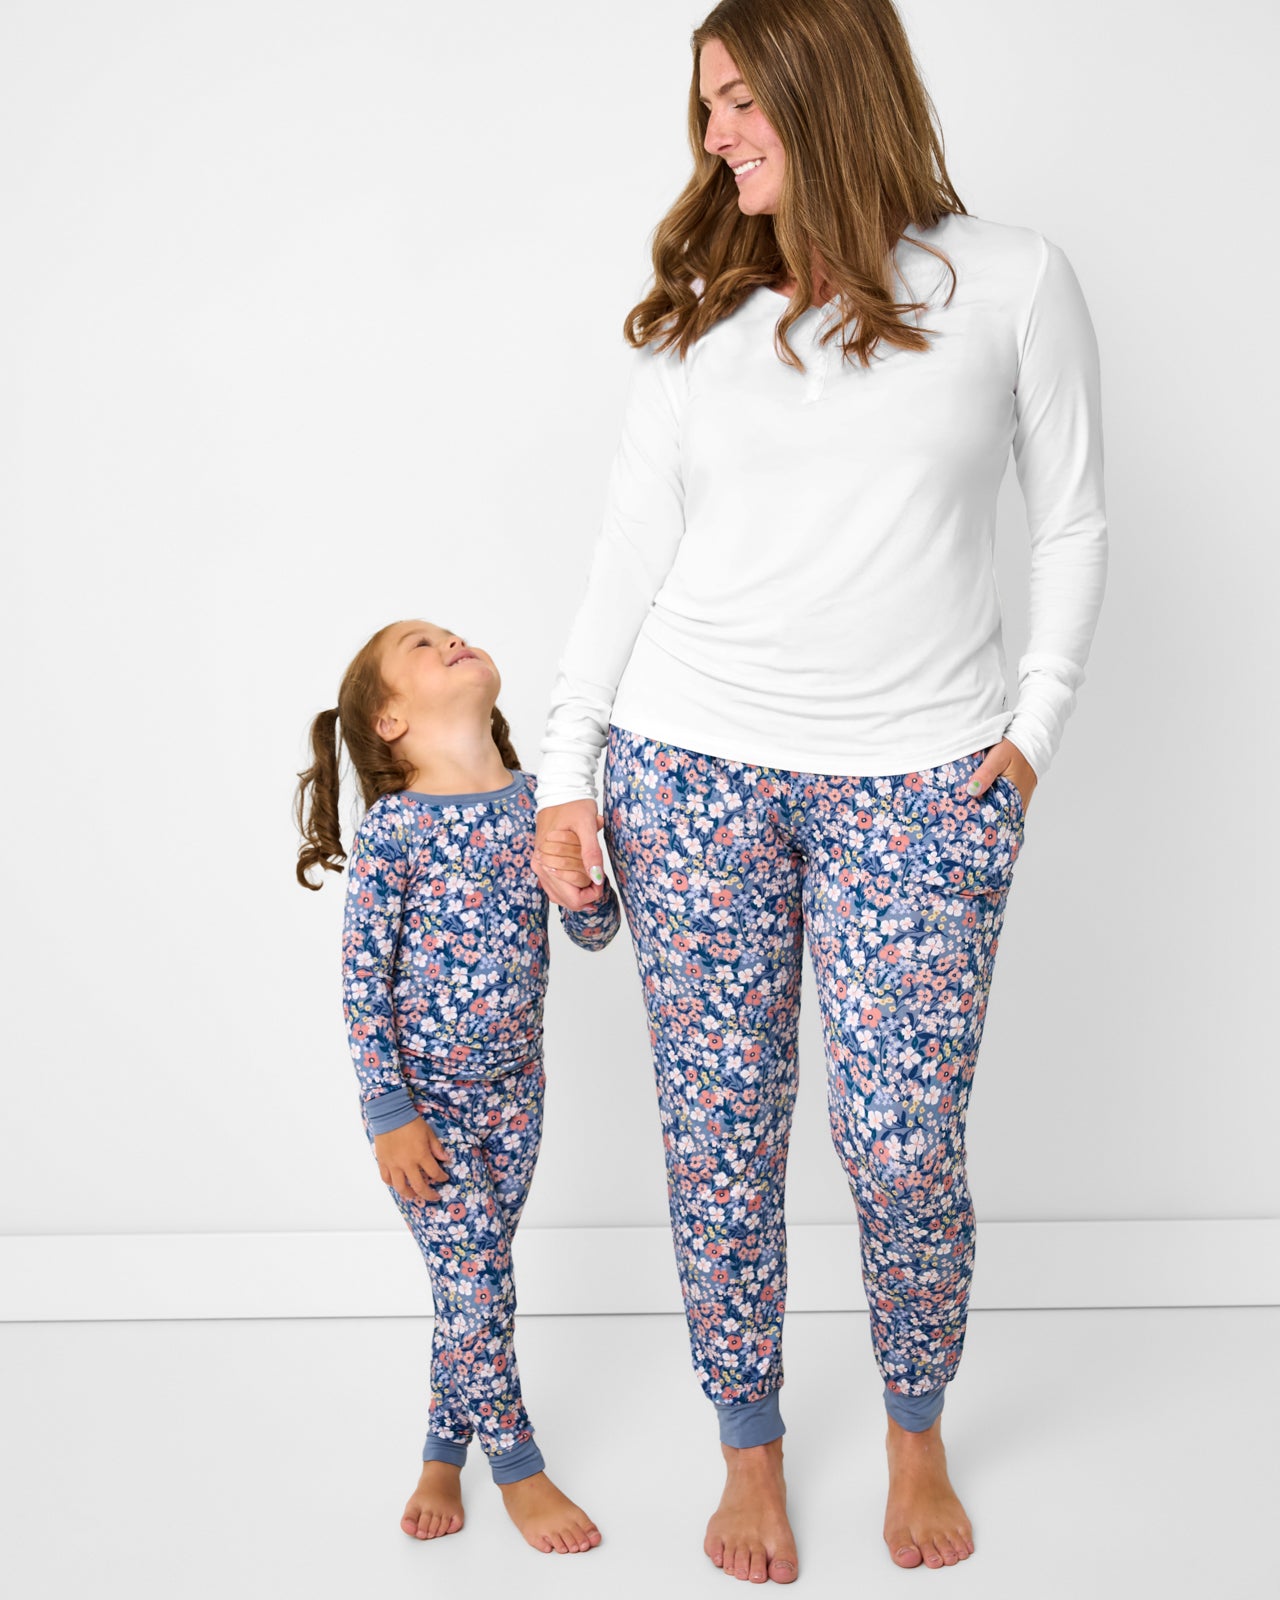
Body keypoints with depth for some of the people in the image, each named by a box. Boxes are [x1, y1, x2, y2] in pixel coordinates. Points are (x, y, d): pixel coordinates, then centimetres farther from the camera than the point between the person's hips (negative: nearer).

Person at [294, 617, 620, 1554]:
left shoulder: (538, 802, -3)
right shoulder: (393, 831, -17)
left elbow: (596, 935, 3)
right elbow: (363, 983, -13)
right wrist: (390, 1114, -13)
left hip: (514, 1087, 5)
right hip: (425, 1096, -4)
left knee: (480, 1279, 14)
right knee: (473, 1283, -1)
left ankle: (445, 1452, 33)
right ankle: (518, 1468, 20)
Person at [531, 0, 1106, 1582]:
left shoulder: (1012, 280, 3)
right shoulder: (693, 314, 7)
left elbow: (1070, 526, 8)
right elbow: (632, 546, 7)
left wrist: (1037, 716, -2)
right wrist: (566, 767, 2)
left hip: (921, 781, -1)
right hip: (692, 762, 2)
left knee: (903, 1147, -1)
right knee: (717, 1137, 5)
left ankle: (917, 1441, 28)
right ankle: (749, 1458, 26)